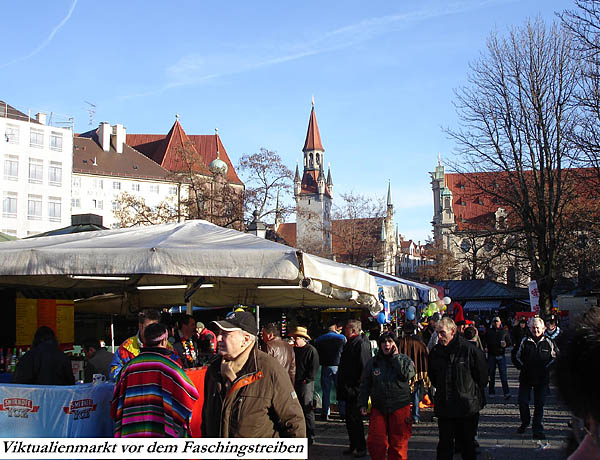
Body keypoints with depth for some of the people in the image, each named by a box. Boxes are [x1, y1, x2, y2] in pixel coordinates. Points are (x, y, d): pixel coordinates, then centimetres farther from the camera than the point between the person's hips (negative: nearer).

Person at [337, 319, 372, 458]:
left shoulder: (361, 344, -14)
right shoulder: (350, 343, 16)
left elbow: (364, 367, -20)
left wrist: (358, 386, -21)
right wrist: (342, 387, 20)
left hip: (355, 389, -10)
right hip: (348, 389, 10)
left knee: (355, 419, -5)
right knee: (349, 419, 14)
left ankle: (361, 448, 4)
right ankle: (353, 446, 23)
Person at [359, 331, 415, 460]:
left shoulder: (404, 359, 4)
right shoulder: (373, 362, 8)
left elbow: (407, 374, -17)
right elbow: (365, 384, 11)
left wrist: (395, 356, -11)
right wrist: (362, 403, 3)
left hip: (400, 407, -2)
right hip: (378, 408, 2)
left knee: (398, 444, 3)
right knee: (375, 442, -5)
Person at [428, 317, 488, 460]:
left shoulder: (469, 349, -13)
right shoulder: (435, 352, 1)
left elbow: (482, 376, -2)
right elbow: (432, 377, 18)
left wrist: (473, 393, 4)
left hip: (468, 406, -3)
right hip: (444, 407, 3)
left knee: (467, 444, 12)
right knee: (444, 445, 8)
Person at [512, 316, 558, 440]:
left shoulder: (548, 343, 0)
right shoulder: (524, 342, -1)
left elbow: (555, 356, 10)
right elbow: (515, 356, 8)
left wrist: (546, 367, 0)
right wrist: (522, 367, -1)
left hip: (542, 379, 0)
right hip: (526, 378, 0)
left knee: (539, 404, 2)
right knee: (523, 402, 0)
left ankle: (537, 429, 9)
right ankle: (525, 423, 24)